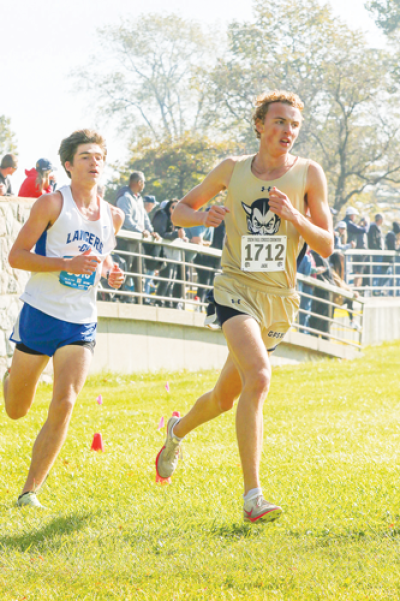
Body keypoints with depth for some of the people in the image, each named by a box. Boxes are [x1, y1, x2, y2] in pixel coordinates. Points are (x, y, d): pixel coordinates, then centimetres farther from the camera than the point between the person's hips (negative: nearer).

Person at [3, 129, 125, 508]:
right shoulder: (52, 204, -7)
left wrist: (109, 273, 5)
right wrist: (67, 265, -21)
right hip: (40, 314, -3)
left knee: (63, 406, -15)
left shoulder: (113, 216, 9)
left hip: (81, 324, 3)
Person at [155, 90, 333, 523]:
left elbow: (326, 246, 0)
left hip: (279, 301, 3)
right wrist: (203, 217, -9)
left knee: (226, 396, 14)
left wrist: (295, 217, -18)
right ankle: (252, 497, -28)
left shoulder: (308, 174, 1)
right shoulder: (232, 170, 3)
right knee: (258, 377, -27)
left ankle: (178, 431, 49)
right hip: (236, 289, -3)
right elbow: (180, 210, 14)